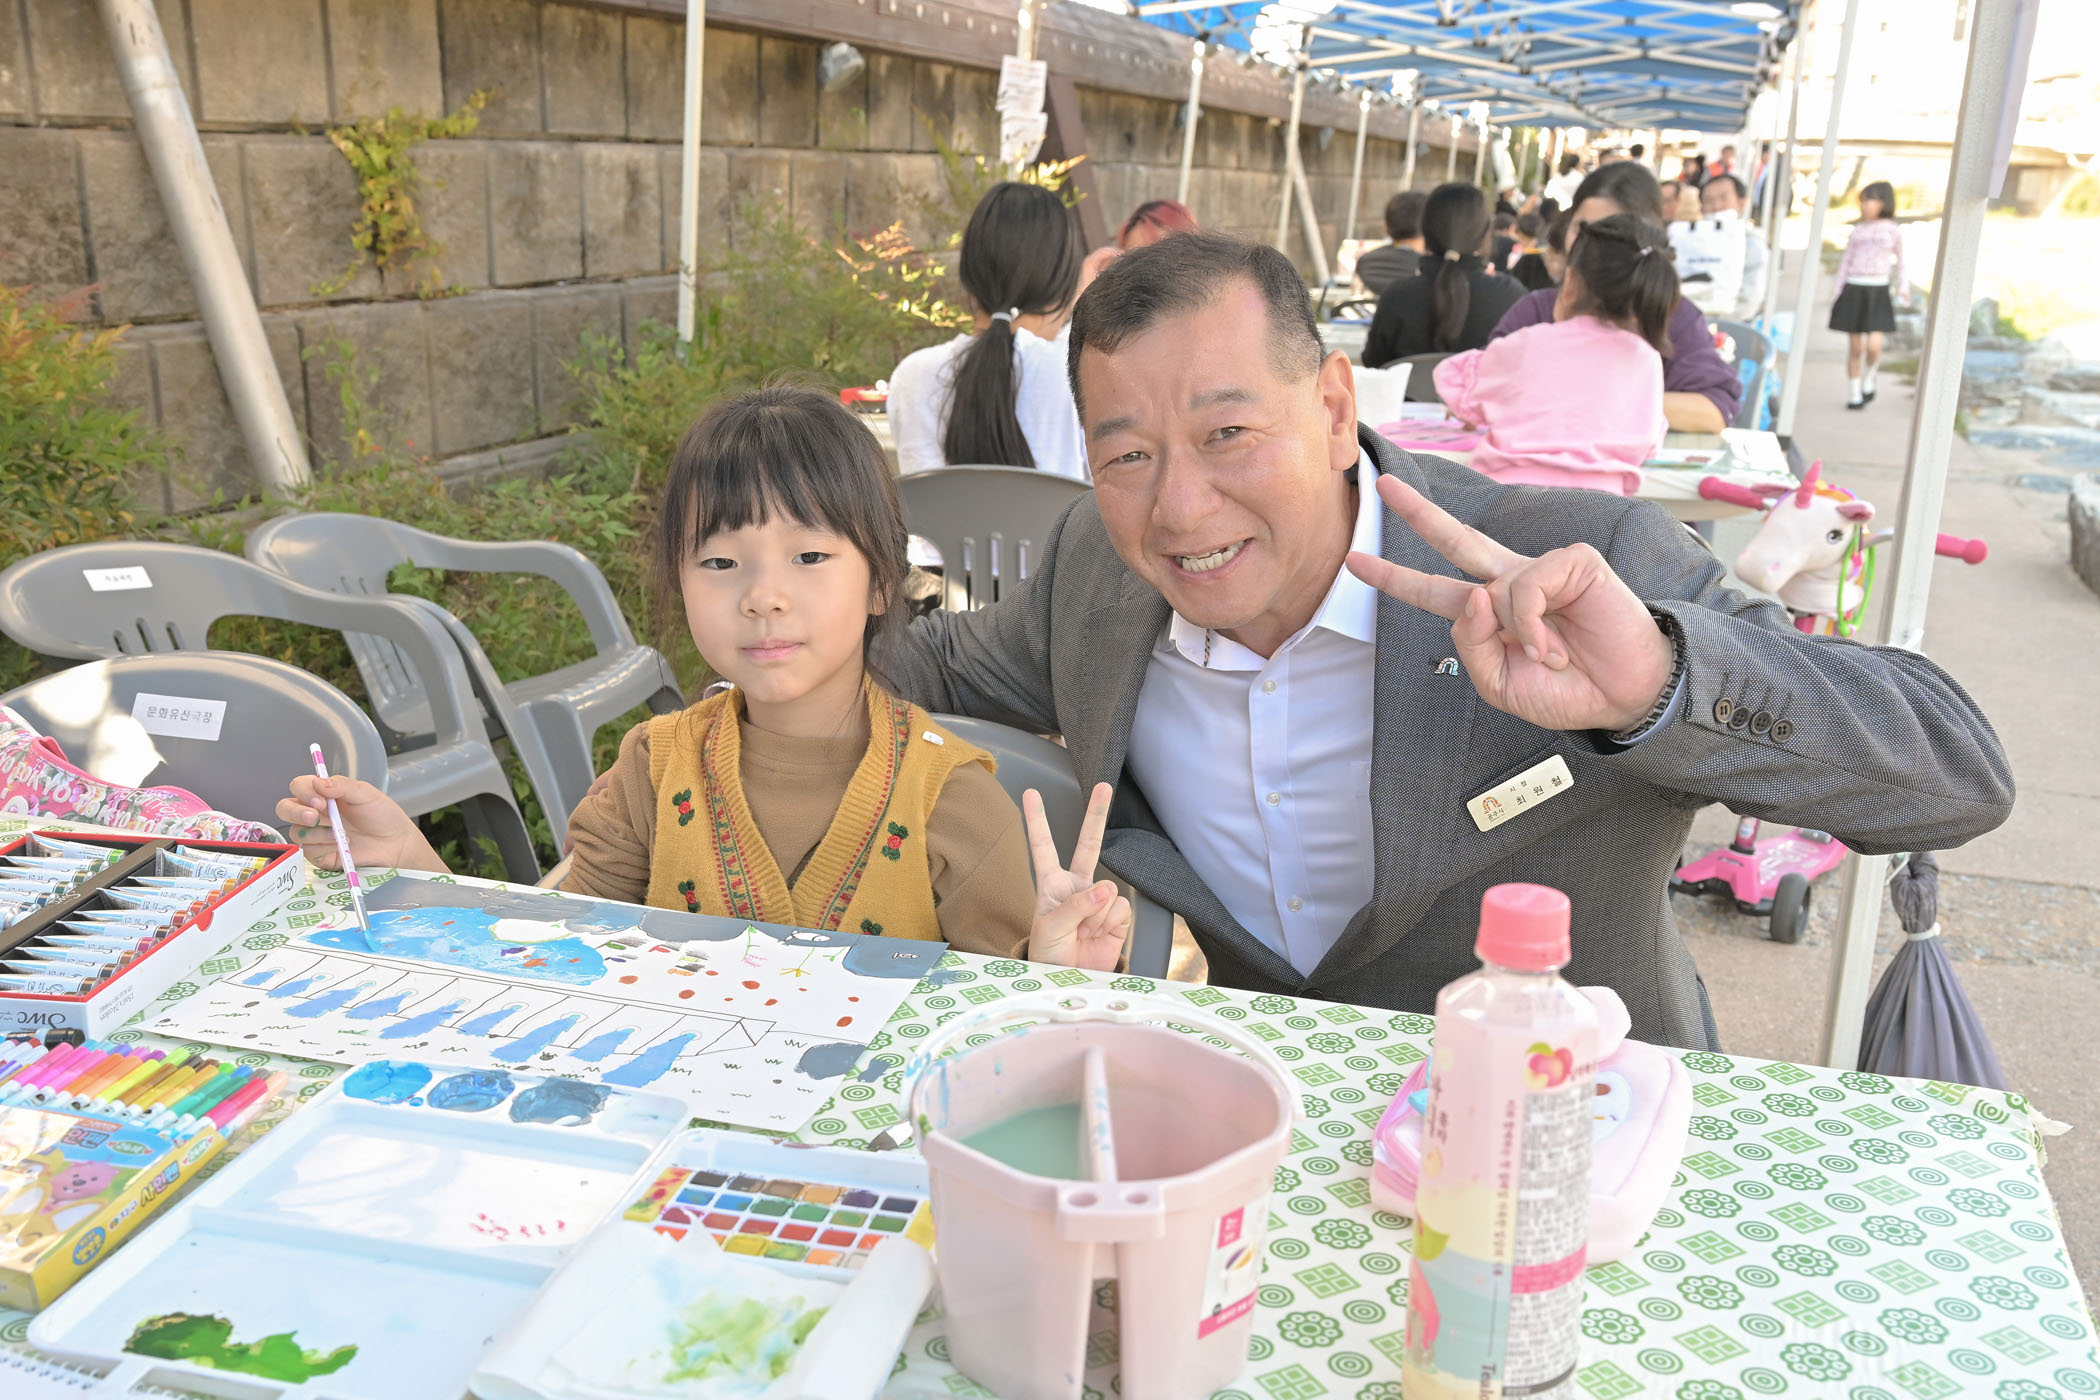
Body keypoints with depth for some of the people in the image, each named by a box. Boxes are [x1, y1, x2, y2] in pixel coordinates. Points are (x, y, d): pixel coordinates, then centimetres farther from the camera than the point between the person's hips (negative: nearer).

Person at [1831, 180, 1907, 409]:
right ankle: (1854, 394, 12)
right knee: (1855, 347, 2)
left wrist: (1903, 288, 4)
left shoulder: (1894, 230, 6)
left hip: (1877, 292, -2)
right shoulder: (1858, 230, 10)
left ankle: (1868, 380, 13)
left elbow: (1900, 263, 15)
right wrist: (1838, 293, 8)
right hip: (1853, 289, 2)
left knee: (1873, 346, -14)